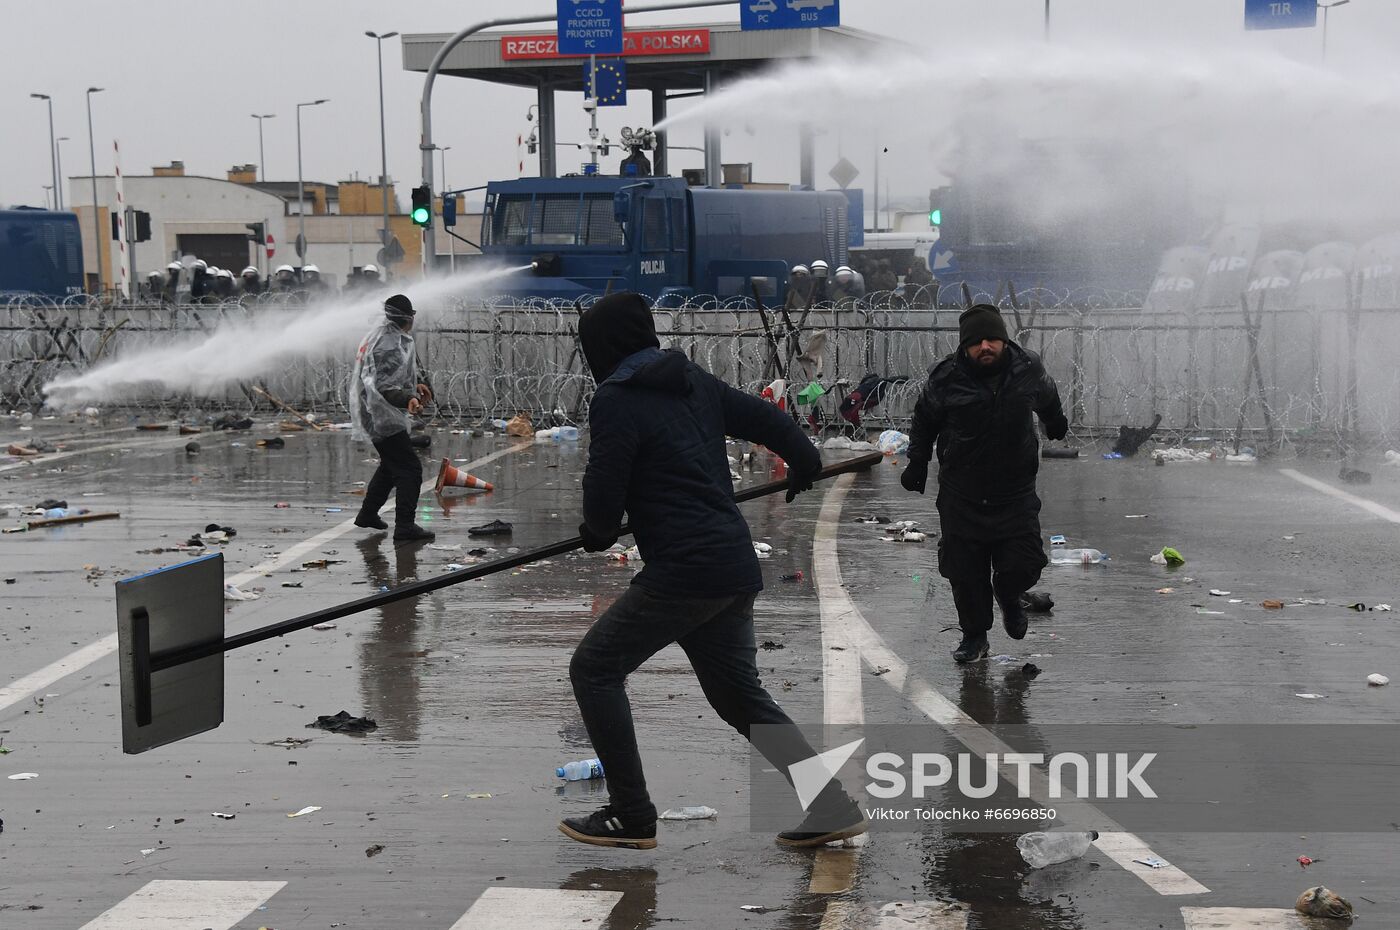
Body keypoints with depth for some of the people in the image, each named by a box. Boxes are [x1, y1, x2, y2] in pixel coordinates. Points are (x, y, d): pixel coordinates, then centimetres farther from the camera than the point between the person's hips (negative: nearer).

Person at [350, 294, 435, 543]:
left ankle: (367, 515, 35)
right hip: (382, 417, -11)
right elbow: (382, 387, -32)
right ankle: (404, 527, -13)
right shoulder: (389, 346, -25)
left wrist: (417, 384, 25)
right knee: (410, 469, -10)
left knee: (392, 464, 26)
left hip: (371, 413, 11)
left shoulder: (379, 334, 8)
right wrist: (407, 399, -45)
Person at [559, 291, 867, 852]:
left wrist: (598, 533, 13)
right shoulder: (695, 382, 12)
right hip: (737, 568, 8)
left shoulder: (615, 401, -9)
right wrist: (804, 463, 40)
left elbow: (603, 502, -10)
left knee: (594, 669, 5)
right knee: (740, 695, 19)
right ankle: (832, 809, 15)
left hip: (682, 573, -8)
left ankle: (631, 817, 5)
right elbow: (766, 419, 20)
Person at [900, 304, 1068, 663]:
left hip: (1016, 491, 1)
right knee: (965, 572, 2)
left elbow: (1048, 400, 19)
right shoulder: (946, 379, -11)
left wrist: (1057, 425, 37)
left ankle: (1008, 597, 33)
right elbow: (924, 420, 9)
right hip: (961, 495, -1)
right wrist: (917, 464, 7)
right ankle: (974, 636, 24)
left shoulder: (1029, 370, -6)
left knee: (1022, 566, -4)